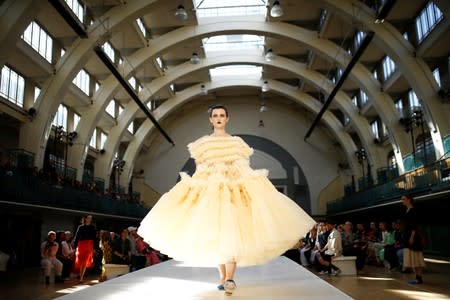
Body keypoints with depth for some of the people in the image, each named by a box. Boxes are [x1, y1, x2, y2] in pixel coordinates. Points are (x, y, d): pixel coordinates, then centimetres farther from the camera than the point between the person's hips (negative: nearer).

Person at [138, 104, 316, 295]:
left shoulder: (237, 142, 13)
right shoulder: (202, 143, 14)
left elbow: (246, 170, 11)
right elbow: (197, 172, 11)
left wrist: (248, 189, 0)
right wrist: (196, 191, 0)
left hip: (233, 189, -1)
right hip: (209, 190, 2)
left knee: (232, 232, -17)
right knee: (214, 234, 2)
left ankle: (229, 278, -24)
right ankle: (223, 276, 15)